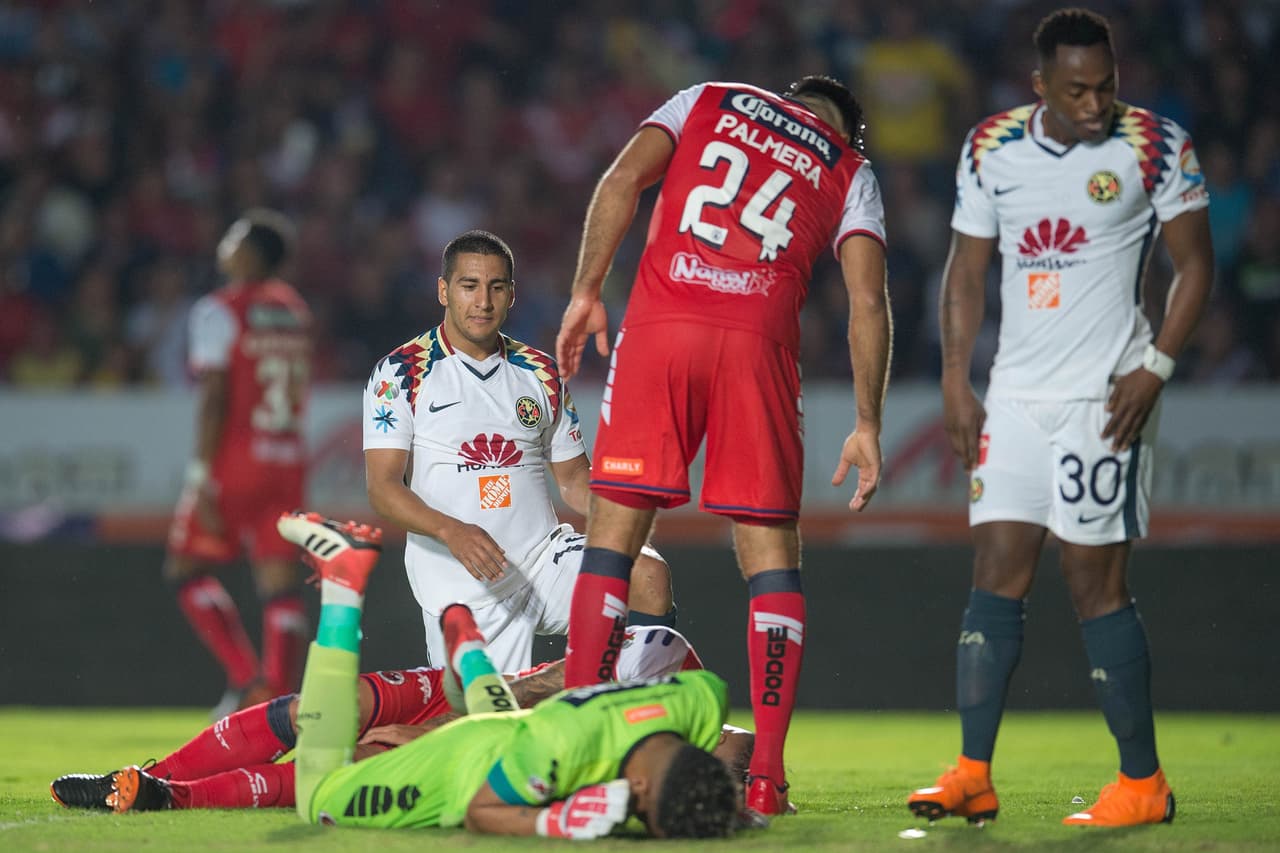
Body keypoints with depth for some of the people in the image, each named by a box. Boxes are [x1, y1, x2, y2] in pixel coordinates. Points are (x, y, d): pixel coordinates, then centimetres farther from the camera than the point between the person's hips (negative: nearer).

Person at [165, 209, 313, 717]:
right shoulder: (294, 309, 12)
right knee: (280, 584, 4)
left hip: (234, 460, -6)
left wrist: (202, 475, -14)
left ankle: (246, 680, -6)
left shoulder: (219, 311, -8)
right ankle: (278, 695, -4)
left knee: (187, 568, 6)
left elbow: (214, 397, -13)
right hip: (287, 460, 6)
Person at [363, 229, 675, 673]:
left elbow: (573, 478, 18)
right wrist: (452, 532, -27)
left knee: (649, 574, -23)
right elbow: (383, 488, -8)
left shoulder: (540, 372, 12)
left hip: (545, 557, 3)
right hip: (462, 586, -3)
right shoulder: (400, 373, -1)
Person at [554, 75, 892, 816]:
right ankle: (766, 774, 2)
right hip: (758, 339, 0)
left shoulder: (708, 103, 25)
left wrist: (587, 294, 9)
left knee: (614, 533, 6)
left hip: (660, 323, 0)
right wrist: (868, 427, 10)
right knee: (771, 551, 8)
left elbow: (623, 180, 7)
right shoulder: (850, 172, 22)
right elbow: (868, 300, 10)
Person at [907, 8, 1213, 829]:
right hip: (1015, 393, 5)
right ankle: (973, 776, 1)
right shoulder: (992, 148, 7)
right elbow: (967, 268, 14)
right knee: (996, 574, 1)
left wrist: (1156, 366, -12)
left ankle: (1144, 783, 1)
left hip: (1104, 394, -5)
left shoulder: (1155, 146, -5)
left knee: (1096, 582, -6)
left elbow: (1195, 263, -2)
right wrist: (956, 382, 6)